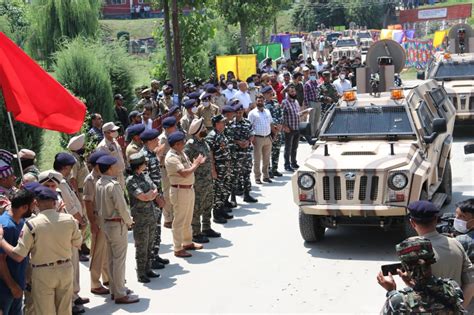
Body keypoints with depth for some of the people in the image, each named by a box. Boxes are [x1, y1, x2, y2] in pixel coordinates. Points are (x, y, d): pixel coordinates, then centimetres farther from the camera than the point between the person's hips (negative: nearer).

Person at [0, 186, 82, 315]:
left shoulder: (31, 224, -18)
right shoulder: (69, 220, -9)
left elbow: (18, 256, -17)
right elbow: (78, 243, 7)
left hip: (43, 273, -3)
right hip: (65, 269, 3)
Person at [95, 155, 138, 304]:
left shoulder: (98, 184, 4)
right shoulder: (113, 185, -22)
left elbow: (99, 205, 10)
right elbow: (122, 207, -21)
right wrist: (129, 221, -5)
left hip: (106, 223, 9)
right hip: (118, 224, -8)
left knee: (112, 258, 17)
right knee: (119, 259, -1)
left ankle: (114, 289, 27)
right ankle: (120, 294, 5)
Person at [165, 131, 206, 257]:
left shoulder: (181, 153, 10)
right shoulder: (171, 157, -20)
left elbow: (189, 167, 12)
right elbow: (184, 173, -28)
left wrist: (197, 163, -4)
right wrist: (196, 164, -16)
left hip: (189, 189, 10)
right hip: (180, 191, -10)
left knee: (188, 219, 22)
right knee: (179, 220, 0)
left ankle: (188, 242, 37)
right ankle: (178, 249, 8)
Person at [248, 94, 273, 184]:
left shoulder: (267, 112, 14)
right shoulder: (252, 113, -3)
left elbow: (271, 124, 19)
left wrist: (271, 135, 8)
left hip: (268, 138, 5)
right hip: (258, 138, -5)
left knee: (266, 159, 12)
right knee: (257, 159, -1)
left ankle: (266, 176, 21)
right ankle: (257, 177, 5)